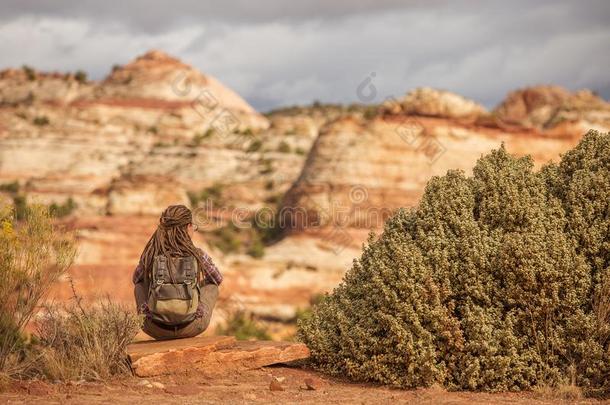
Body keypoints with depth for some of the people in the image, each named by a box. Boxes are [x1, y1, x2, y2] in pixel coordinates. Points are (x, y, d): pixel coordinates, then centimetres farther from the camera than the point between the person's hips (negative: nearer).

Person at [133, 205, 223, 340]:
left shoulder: (150, 255, 0)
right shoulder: (198, 255, -2)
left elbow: (136, 279, 22)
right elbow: (218, 279, 19)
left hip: (156, 329, 1)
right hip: (191, 328, -1)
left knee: (140, 286, 30)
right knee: (211, 286, 27)